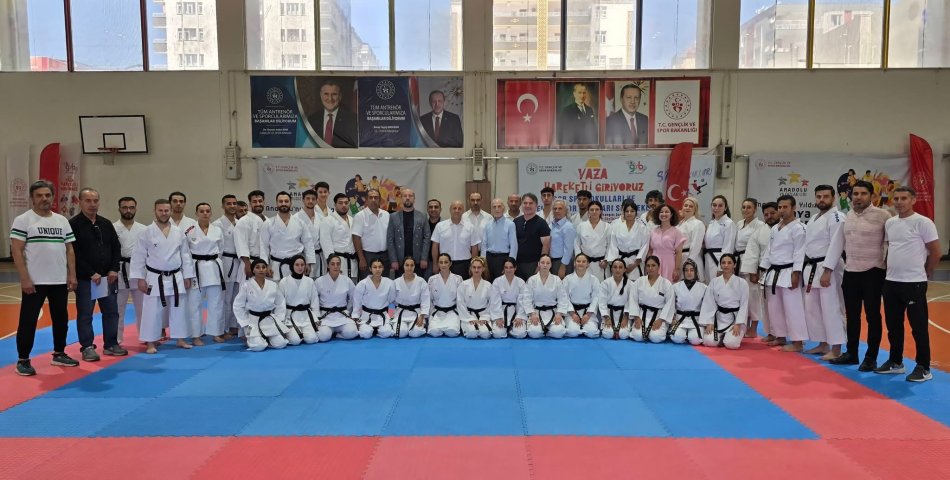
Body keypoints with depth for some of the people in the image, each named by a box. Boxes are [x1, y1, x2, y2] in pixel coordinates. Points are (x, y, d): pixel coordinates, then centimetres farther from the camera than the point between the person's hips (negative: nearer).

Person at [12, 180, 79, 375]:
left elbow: (69, 250, 11)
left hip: (60, 281, 5)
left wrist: (72, 275, 3)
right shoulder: (23, 220, -5)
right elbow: (16, 251, -10)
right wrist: (25, 278, -16)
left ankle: (59, 354, 27)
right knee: (28, 321, 0)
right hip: (34, 281, -5)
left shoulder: (62, 220, 10)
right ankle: (23, 360, 10)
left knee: (61, 319, 13)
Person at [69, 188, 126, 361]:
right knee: (85, 314, 2)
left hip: (107, 277, 6)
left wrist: (114, 270, -2)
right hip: (84, 278, -5)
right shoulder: (73, 225, -8)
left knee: (111, 311, 10)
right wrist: (91, 273, -16)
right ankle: (87, 347, 13)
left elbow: (116, 247, 11)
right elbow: (73, 254, -14)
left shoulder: (106, 224, 9)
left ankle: (111, 344, 21)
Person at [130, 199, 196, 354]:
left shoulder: (179, 233, 3)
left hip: (176, 278, 3)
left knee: (179, 310, 9)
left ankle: (180, 339, 21)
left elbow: (186, 255, 7)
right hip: (155, 278, -3)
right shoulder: (147, 232, -6)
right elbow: (139, 256, -5)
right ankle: (150, 342, 11)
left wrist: (187, 276, 5)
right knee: (153, 311, 1)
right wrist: (140, 278, -8)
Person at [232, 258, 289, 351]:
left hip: (269, 319, 3)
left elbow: (280, 304, 9)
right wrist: (246, 324, -7)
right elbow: (237, 306, -4)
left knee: (281, 344, -14)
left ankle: (266, 338, 18)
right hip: (253, 320, -3)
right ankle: (250, 338, 13)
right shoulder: (246, 285, -9)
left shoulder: (273, 285, -2)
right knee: (259, 346, -23)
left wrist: (278, 320, 1)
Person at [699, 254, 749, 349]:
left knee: (731, 344, -24)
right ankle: (722, 336, 15)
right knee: (709, 341, -19)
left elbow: (744, 305, -5)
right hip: (718, 318, 2)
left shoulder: (742, 283, -4)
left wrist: (738, 324, -14)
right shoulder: (714, 282, 2)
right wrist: (709, 323, -8)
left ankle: (737, 335, 13)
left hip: (735, 318, -2)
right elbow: (709, 304, 1)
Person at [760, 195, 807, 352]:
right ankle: (780, 337, 25)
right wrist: (765, 271, 14)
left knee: (792, 307, -8)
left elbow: (799, 253, -15)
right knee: (774, 307, 13)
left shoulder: (798, 227, -9)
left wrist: (795, 274, -19)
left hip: (788, 273, -8)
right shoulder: (775, 228, 15)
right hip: (773, 273, 8)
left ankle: (797, 342, -2)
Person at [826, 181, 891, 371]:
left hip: (873, 273, -5)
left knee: (872, 316, 4)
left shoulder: (882, 216, -9)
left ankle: (871, 358, 15)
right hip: (850, 273, 5)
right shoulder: (846, 217, 8)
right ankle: (851, 353, 26)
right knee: (852, 316, 13)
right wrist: (827, 270, 7)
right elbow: (837, 243, 10)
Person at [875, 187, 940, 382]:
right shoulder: (889, 223, 9)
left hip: (914, 283, -6)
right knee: (893, 325, 14)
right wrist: (893, 268, 14)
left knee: (919, 326, 0)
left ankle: (923, 368, 10)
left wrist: (925, 273, 2)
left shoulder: (923, 222, -10)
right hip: (891, 282, 7)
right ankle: (895, 362, 27)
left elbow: (935, 252, -7)